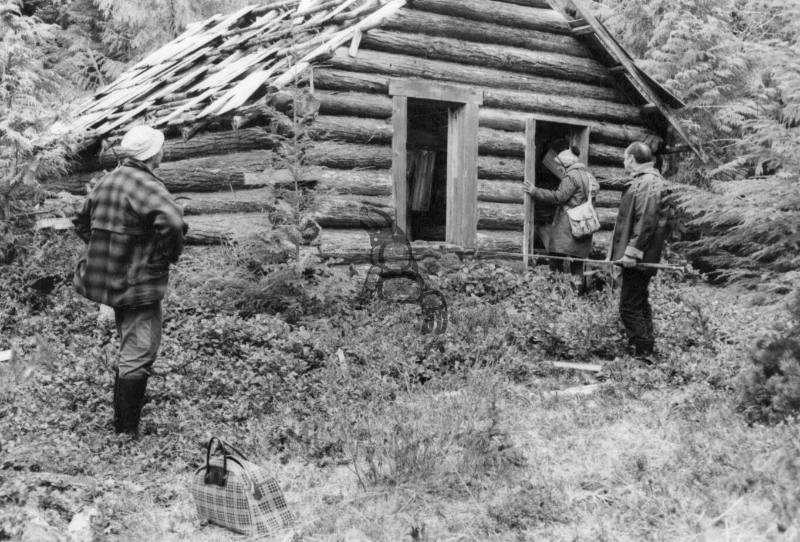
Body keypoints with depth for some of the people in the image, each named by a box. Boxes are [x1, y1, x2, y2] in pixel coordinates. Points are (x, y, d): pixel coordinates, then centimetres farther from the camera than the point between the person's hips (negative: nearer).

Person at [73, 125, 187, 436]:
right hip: (137, 282, -9)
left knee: (129, 349, 22)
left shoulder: (108, 181, 10)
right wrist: (167, 256, -19)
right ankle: (127, 431, 1)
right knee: (138, 355, -3)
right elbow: (172, 221, -36)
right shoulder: (146, 185, -19)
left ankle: (121, 419, 32)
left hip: (108, 279, 10)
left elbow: (81, 222, 22)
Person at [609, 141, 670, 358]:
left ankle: (644, 352, -1)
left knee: (629, 307, -5)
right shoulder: (652, 180, 16)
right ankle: (647, 347, 27)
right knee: (640, 303, 19)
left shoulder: (646, 183, -17)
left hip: (638, 258, -11)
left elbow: (646, 222, -24)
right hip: (643, 257, 11)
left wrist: (632, 252, -23)